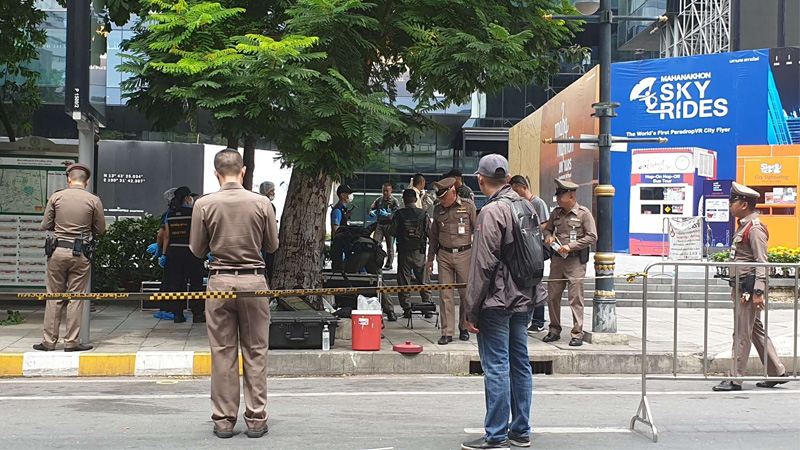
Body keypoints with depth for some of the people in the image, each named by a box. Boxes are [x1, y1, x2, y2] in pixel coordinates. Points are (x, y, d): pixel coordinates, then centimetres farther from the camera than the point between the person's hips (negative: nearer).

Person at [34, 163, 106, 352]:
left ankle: (49, 341, 11)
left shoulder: (56, 197, 0)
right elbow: (100, 230, 3)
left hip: (58, 251, 1)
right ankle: (72, 342, 6)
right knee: (76, 298, 5)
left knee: (54, 297, 8)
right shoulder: (93, 200, -3)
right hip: (80, 253, -1)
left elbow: (45, 225, 5)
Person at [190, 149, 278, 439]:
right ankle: (256, 419, 9)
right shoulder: (261, 203, -5)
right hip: (253, 280, 0)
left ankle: (223, 420, 11)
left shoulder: (204, 205, -4)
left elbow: (197, 250, 3)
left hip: (220, 281, 0)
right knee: (255, 352, 7)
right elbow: (272, 246, 5)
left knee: (222, 353, 7)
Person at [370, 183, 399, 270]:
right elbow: (371, 208, 16)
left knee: (390, 245, 3)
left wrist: (387, 214, -28)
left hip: (389, 225, -3)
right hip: (380, 224, 4)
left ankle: (389, 264, 9)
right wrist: (372, 212, -9)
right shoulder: (379, 200, 13)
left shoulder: (394, 201, -1)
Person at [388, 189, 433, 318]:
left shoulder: (399, 214, -7)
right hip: (419, 252, 1)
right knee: (423, 280, 11)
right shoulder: (423, 214, -6)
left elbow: (392, 232, -4)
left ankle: (406, 308, 4)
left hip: (403, 251, -1)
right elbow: (430, 232, -6)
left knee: (404, 281, 6)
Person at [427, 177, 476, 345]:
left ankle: (464, 328, 20)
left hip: (464, 254, -2)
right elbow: (434, 236, 18)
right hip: (444, 255, 3)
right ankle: (447, 332, 2)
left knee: (466, 293, 4)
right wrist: (430, 258, 17)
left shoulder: (468, 206, 0)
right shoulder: (438, 210, 10)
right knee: (446, 295, -2)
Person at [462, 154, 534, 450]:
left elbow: (483, 265, -17)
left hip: (496, 302, -8)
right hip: (523, 300, 9)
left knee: (496, 367, -4)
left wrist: (471, 311, -12)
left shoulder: (491, 211, -14)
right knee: (520, 364, 12)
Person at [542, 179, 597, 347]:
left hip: (576, 260, -5)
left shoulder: (584, 213, -5)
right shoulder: (556, 212, 10)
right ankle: (554, 330, 17)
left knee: (575, 297, -6)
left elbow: (592, 237, -8)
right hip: (558, 258, 5)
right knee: (552, 295, 5)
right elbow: (548, 229, 24)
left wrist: (571, 246, -15)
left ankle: (577, 334, -2)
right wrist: (548, 237, 0)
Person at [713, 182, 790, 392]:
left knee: (742, 334, -5)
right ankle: (776, 372, 22)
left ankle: (736, 379, 0)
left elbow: (761, 263, -19)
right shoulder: (743, 226, 16)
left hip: (749, 287, -10)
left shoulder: (755, 229, -15)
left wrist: (758, 292, -23)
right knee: (756, 331, 15)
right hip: (742, 287, 10)